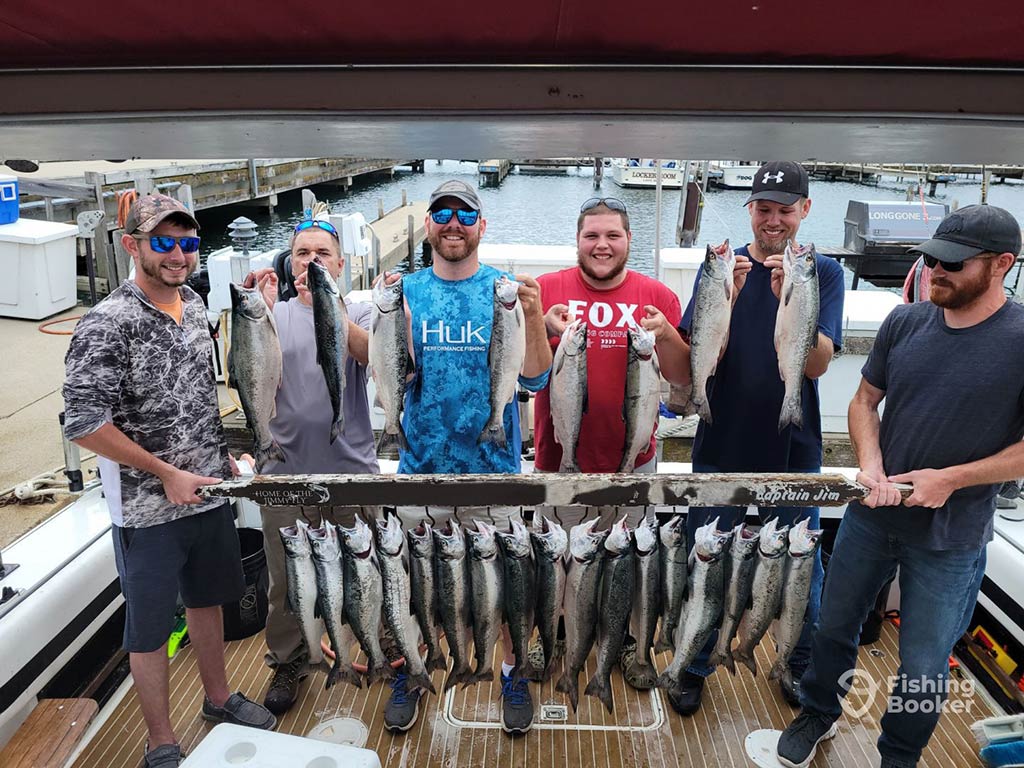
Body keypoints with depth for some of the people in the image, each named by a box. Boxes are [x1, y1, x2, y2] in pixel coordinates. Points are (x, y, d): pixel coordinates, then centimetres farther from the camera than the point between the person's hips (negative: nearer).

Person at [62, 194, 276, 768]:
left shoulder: (195, 305, 3)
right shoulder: (107, 325, -18)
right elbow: (84, 423, -20)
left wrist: (224, 453, 9)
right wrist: (167, 474, -17)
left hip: (210, 492, 7)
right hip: (149, 508, -6)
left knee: (208, 599, 22)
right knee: (151, 628, 10)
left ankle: (218, 697, 44)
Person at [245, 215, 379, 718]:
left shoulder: (359, 314, 2)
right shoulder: (275, 316, 5)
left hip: (353, 467, -1)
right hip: (288, 470, 1)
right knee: (286, 578, 14)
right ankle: (287, 664, 35)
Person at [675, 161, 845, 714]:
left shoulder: (824, 273, -2)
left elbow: (817, 364, -13)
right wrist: (728, 297, -26)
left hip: (794, 448, 1)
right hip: (723, 446, 0)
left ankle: (800, 665, 39)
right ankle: (695, 665, 31)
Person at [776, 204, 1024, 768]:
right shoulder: (906, 321, -2)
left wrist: (950, 478, -17)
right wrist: (871, 465, -9)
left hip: (950, 539, -3)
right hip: (871, 514, 4)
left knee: (923, 666, 13)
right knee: (835, 623, 19)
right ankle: (818, 714, 45)